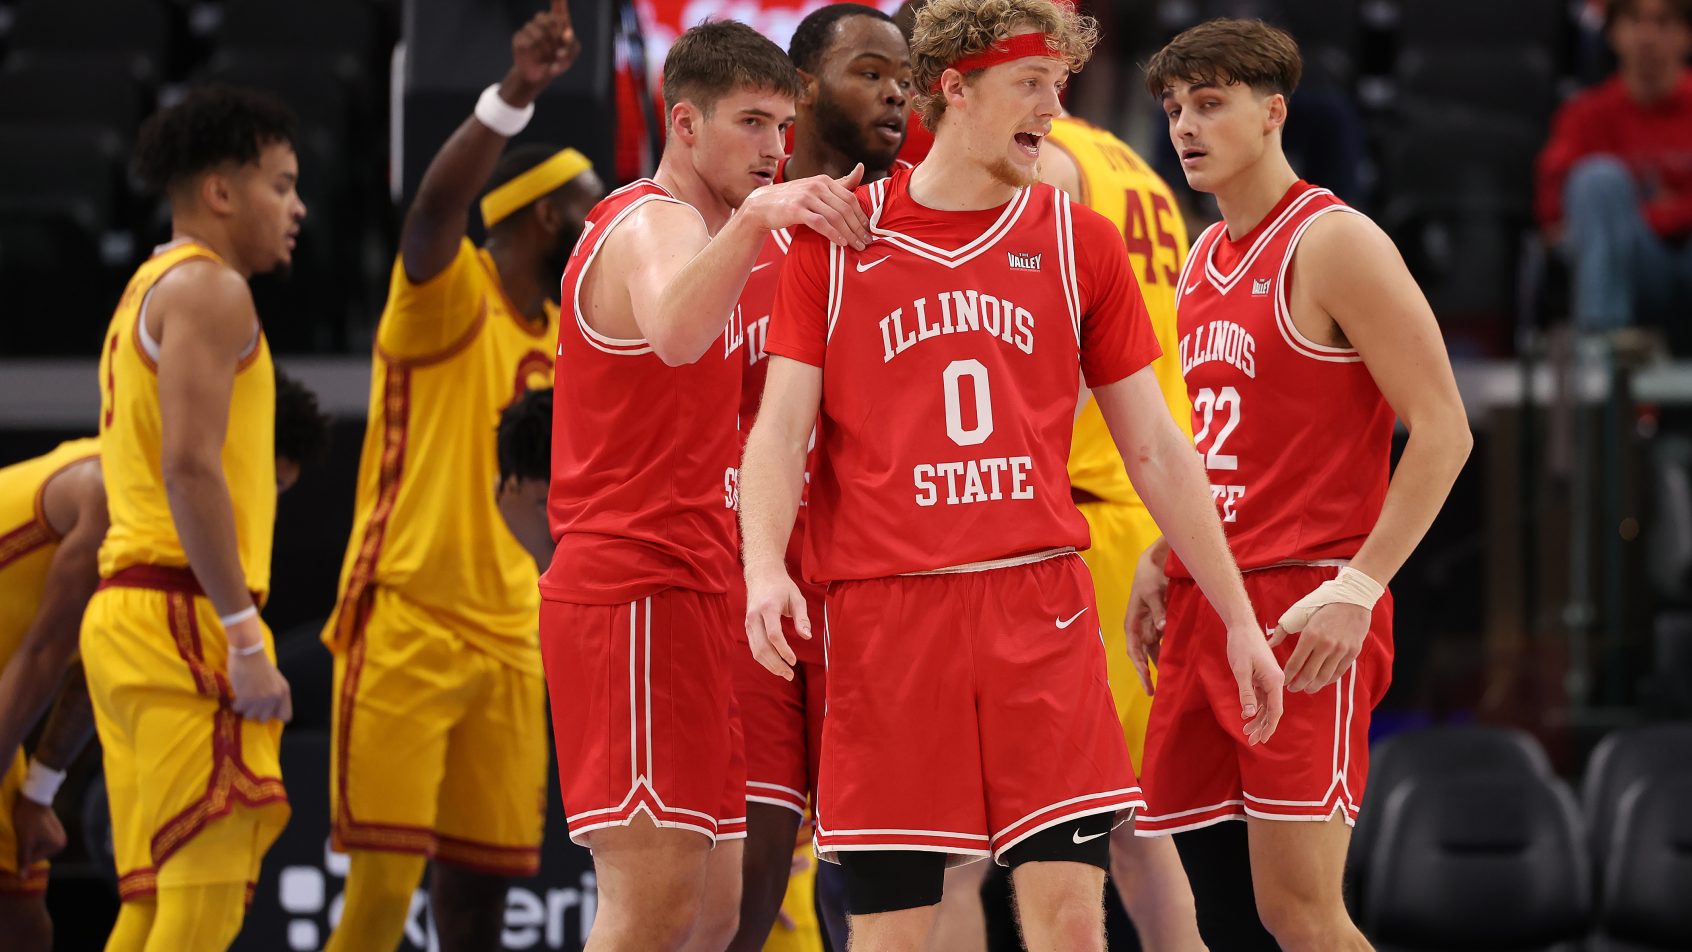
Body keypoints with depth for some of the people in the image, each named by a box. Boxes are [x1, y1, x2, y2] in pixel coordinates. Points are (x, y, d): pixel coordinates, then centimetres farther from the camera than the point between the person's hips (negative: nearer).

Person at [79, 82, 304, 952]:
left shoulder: (147, 293, 25)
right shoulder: (208, 289, -6)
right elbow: (189, 466, -18)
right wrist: (246, 635, -21)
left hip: (126, 609, 10)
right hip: (185, 614, -10)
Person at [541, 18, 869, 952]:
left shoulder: (684, 229, 22)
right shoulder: (656, 225, -12)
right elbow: (674, 333, -36)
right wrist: (756, 214, -50)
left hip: (682, 597, 10)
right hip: (639, 590, -10)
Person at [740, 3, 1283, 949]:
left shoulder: (1079, 241, 10)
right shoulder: (837, 239, 6)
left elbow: (1155, 450, 13)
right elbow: (782, 427, 2)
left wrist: (1239, 617, 10)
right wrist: (766, 566, -17)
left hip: (1041, 605, 1)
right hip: (883, 613, -1)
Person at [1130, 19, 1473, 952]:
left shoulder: (1332, 245, -8)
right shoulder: (1204, 262, 17)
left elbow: (1442, 429, -13)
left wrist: (1357, 588, -20)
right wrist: (1160, 560, 14)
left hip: (1306, 604, -8)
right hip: (1205, 597, 8)